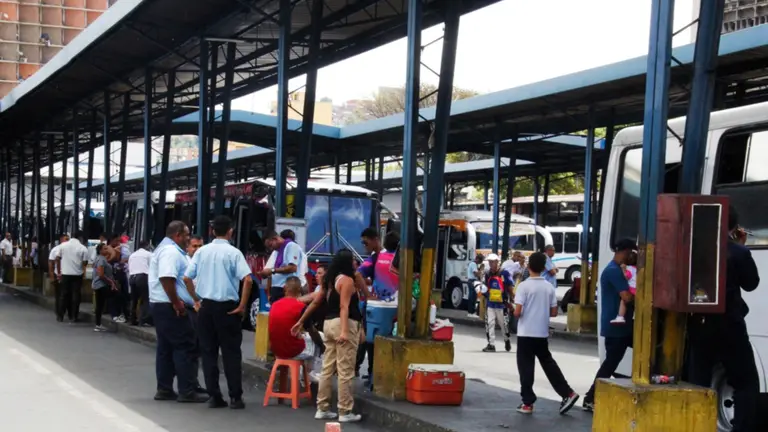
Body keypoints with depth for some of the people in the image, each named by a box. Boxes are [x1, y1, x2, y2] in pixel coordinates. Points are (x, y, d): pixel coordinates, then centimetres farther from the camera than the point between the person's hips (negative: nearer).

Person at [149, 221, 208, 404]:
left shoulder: (166, 249, 20)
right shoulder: (171, 251, -15)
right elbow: (166, 278, -27)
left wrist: (177, 302, 20)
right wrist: (176, 303, -23)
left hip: (162, 306, 11)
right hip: (171, 307, -11)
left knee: (166, 348, 12)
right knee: (185, 347, -8)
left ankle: (164, 389, 15)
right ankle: (187, 391, -7)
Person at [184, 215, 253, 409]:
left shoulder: (202, 251, 4)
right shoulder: (233, 252, -7)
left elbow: (186, 278, 3)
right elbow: (247, 280, -18)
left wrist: (196, 300, 11)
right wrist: (242, 305, -9)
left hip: (206, 306, 3)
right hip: (227, 306, -3)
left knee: (208, 351, 9)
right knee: (231, 352, 3)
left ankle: (214, 396, 10)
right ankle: (235, 397, 2)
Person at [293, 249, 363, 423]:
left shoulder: (330, 280, 16)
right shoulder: (347, 280, -9)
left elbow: (315, 302, 21)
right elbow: (344, 307, -20)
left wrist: (300, 322, 27)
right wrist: (344, 331, -28)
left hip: (329, 324, 9)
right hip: (344, 325, -9)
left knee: (328, 368, 12)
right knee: (345, 371, -5)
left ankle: (322, 409, 16)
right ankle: (345, 412, -2)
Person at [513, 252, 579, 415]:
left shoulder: (524, 286, -12)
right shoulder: (549, 287, 3)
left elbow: (517, 312, -16)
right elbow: (554, 312, 5)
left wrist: (515, 314, 6)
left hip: (526, 333, -5)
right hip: (542, 333, 5)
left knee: (526, 367, 1)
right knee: (548, 363, 17)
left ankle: (528, 403, 4)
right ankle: (567, 393, 12)